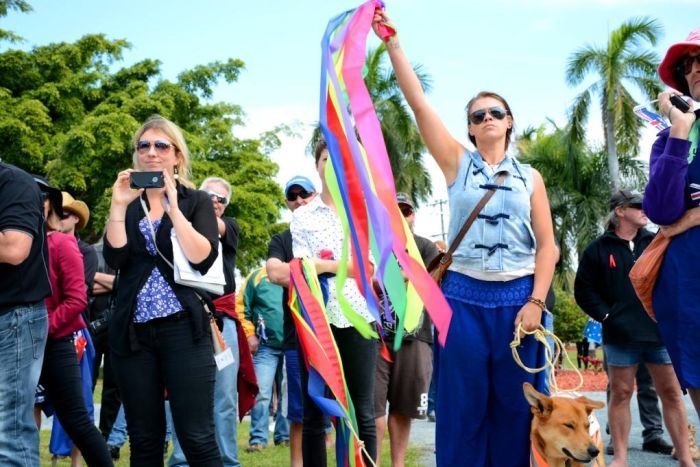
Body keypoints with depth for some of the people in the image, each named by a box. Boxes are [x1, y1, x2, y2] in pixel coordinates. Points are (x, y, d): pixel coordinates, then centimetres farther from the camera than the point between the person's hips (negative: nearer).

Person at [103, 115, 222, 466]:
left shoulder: (197, 201, 8)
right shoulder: (126, 205, 15)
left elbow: (203, 258, -10)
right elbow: (114, 258, -2)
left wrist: (172, 205, -12)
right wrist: (119, 205, -9)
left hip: (184, 329, -3)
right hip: (132, 331, 3)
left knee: (197, 439, -7)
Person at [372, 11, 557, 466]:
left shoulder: (529, 177, 10)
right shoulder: (458, 163, 7)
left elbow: (547, 245, 6)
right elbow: (419, 103, -2)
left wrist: (536, 302, -6)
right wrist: (392, 41, -7)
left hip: (518, 297, 1)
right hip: (464, 296, -1)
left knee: (513, 406, 5)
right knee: (463, 406, 2)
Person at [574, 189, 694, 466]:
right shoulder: (598, 249, 4)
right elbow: (584, 290, 4)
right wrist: (606, 316, -5)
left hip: (661, 331, 2)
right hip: (621, 335, -2)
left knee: (671, 393, 3)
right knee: (620, 394, 3)